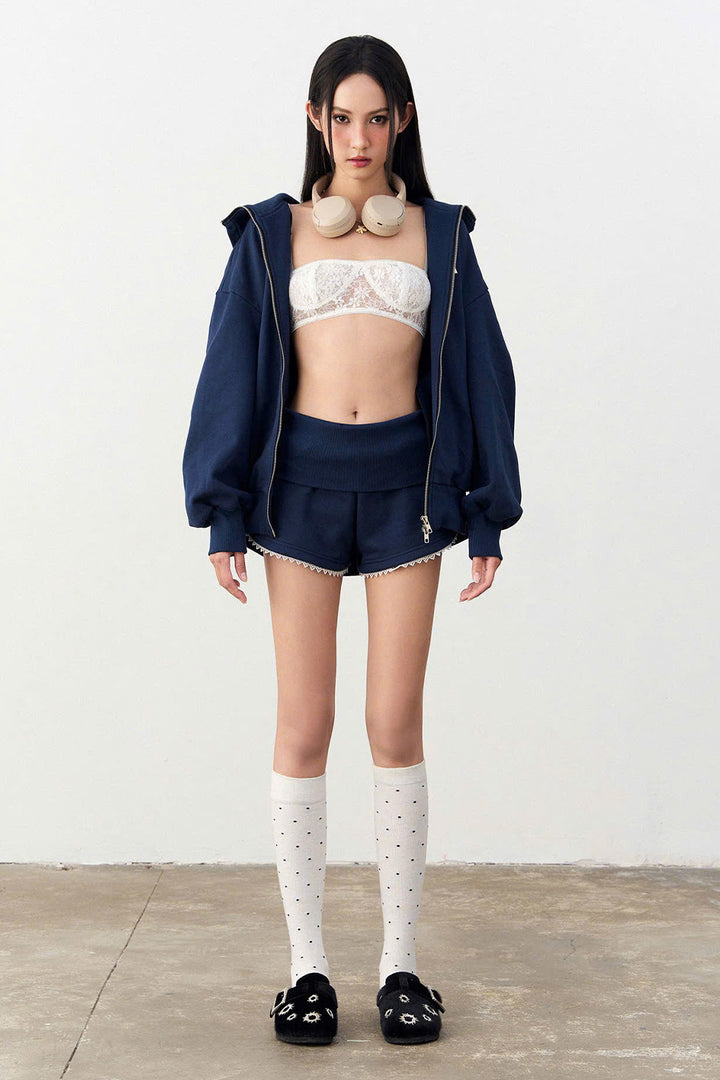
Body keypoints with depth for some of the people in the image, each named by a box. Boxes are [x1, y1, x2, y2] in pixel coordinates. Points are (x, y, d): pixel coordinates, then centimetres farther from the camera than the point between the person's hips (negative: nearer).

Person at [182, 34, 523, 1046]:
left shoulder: (439, 233, 10)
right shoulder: (271, 233, 8)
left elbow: (477, 370, 8)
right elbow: (235, 371, 5)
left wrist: (486, 517, 3)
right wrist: (223, 516, -2)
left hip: (406, 481, 0)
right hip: (301, 481, 0)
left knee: (396, 727, 2)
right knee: (303, 728, 0)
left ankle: (401, 963, 13)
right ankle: (307, 966, 11)